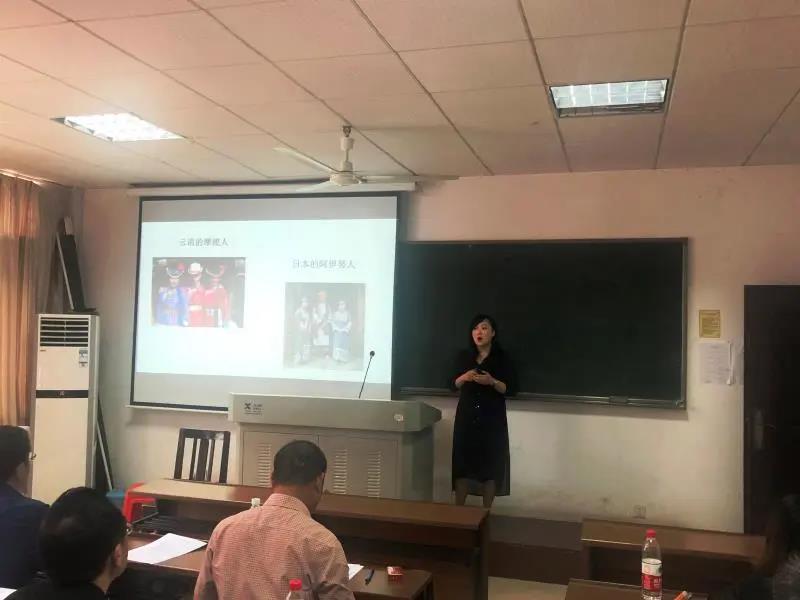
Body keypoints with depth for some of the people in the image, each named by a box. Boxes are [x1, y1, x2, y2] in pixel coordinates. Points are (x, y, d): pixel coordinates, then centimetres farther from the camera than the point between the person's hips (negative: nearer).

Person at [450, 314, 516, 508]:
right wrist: (464, 378, -12)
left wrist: (492, 382, -20)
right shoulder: (463, 357, 6)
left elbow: (511, 389, -4)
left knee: (491, 464, -1)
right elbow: (453, 385, 8)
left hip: (492, 419, -2)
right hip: (466, 416, 2)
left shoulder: (502, 359, -3)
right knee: (462, 462, 2)